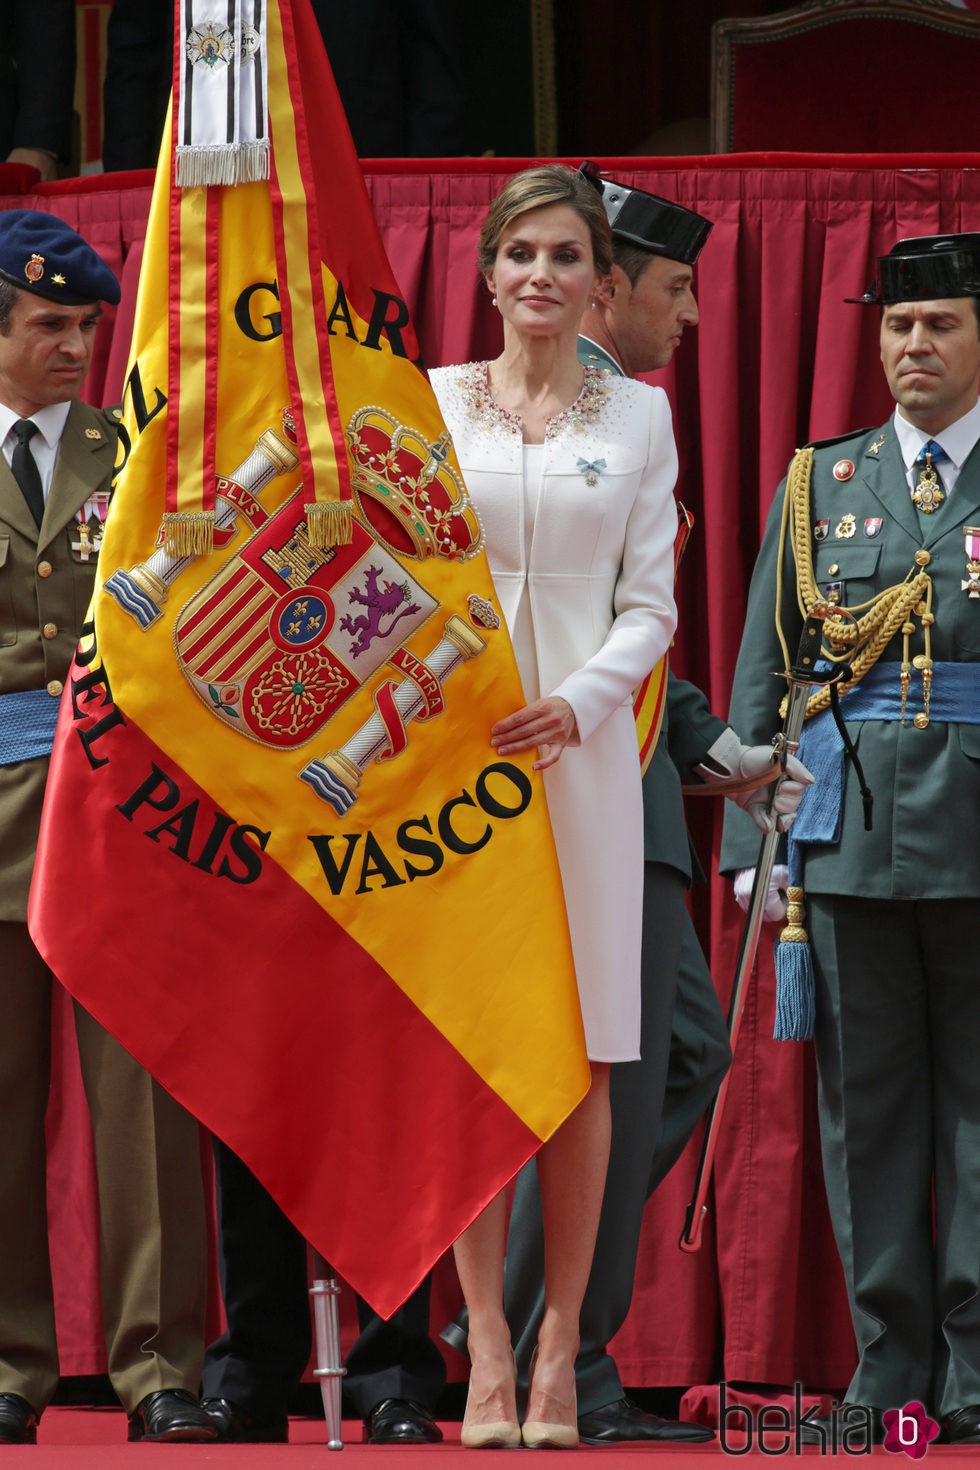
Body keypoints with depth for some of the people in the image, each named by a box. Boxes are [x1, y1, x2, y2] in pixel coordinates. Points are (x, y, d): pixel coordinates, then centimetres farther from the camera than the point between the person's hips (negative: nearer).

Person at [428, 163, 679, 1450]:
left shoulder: (638, 416, 8)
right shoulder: (428, 404, 8)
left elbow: (651, 605, 4)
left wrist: (577, 703, -11)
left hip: (582, 749, 0)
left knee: (579, 1053, -2)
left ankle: (560, 1344, 3)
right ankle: (487, 1344, 1)